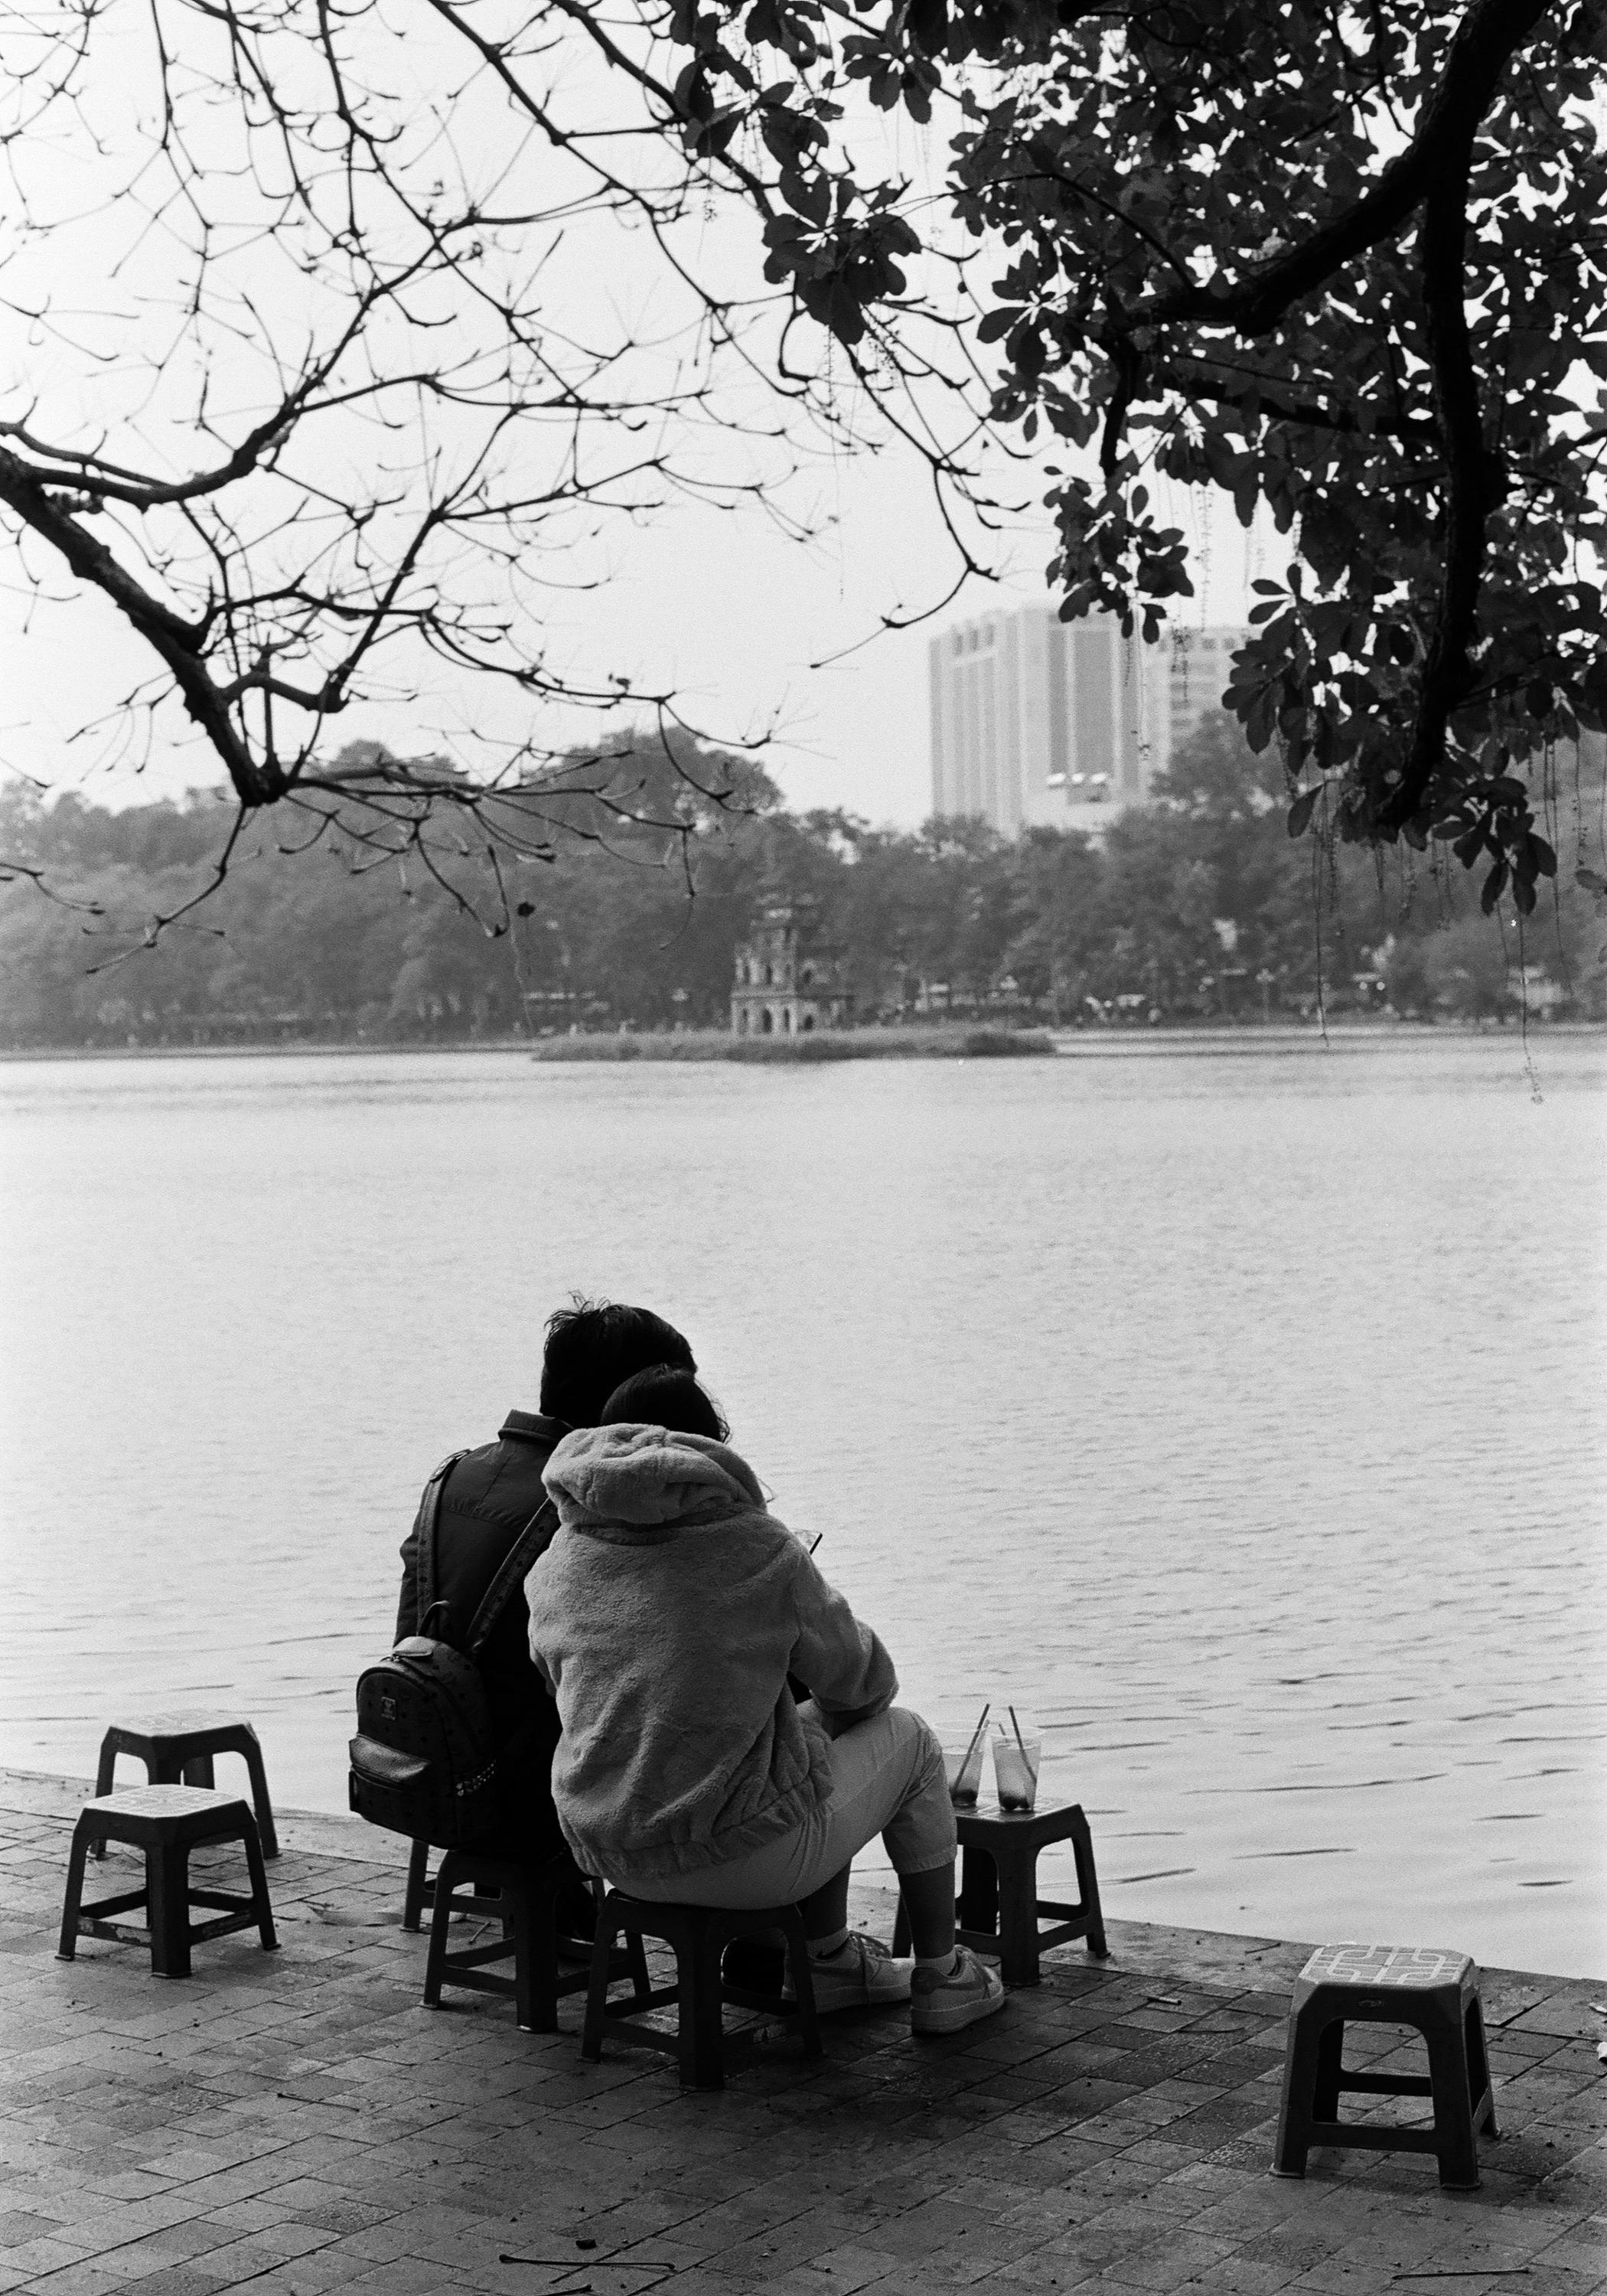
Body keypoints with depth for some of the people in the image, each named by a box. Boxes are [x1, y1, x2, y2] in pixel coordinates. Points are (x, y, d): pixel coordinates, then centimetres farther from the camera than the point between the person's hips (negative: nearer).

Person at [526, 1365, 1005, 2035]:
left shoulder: (554, 1564, 2)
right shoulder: (759, 1547, -12)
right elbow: (861, 1682, 0)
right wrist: (835, 1715, 26)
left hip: (606, 1852, 6)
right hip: (744, 1857, -6)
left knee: (803, 1732, 32)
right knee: (906, 1739, 21)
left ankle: (829, 1959, 42)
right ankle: (942, 1980, 30)